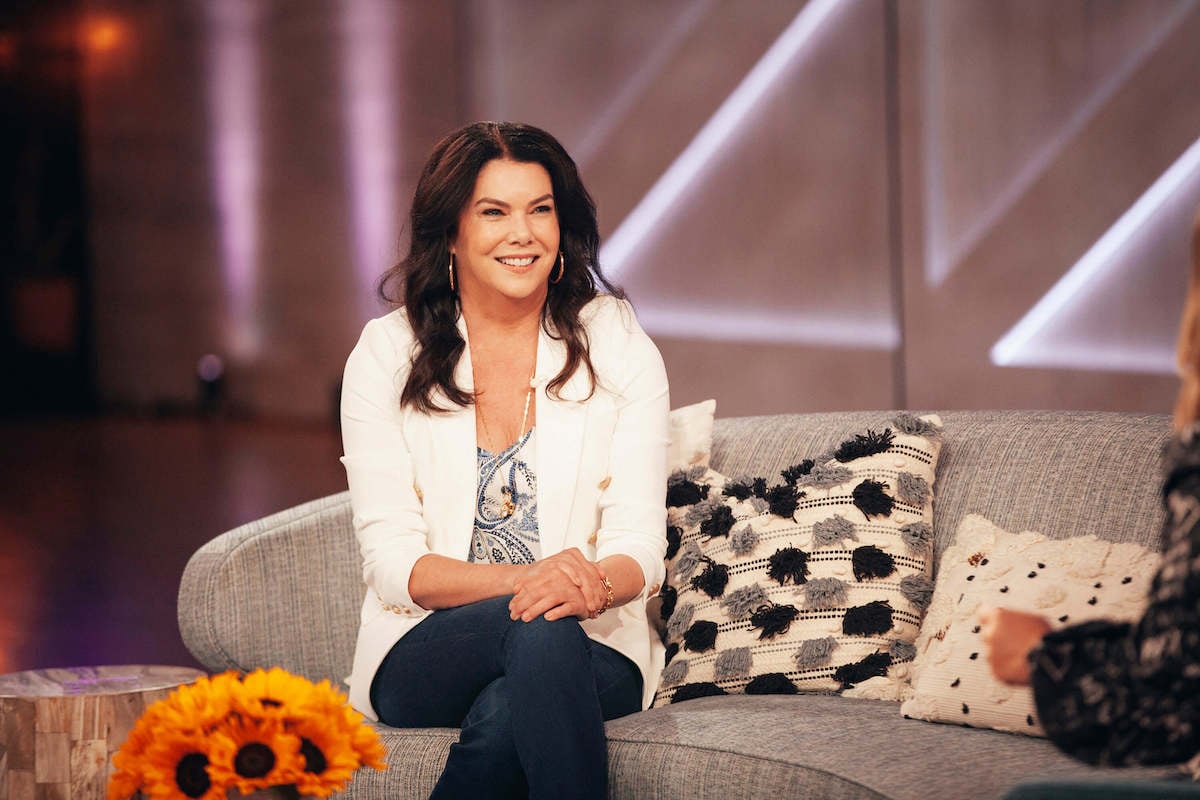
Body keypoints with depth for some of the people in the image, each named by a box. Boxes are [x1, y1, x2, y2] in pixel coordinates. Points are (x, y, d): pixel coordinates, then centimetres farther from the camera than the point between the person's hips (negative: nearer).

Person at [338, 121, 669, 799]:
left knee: (504, 713, -35)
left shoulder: (619, 348, 4)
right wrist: (522, 579, -25)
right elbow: (392, 561, -5)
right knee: (537, 632, -34)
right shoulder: (387, 356, 2)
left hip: (593, 648, 0)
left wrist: (594, 584, -28)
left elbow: (640, 547, -2)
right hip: (423, 657, 0)